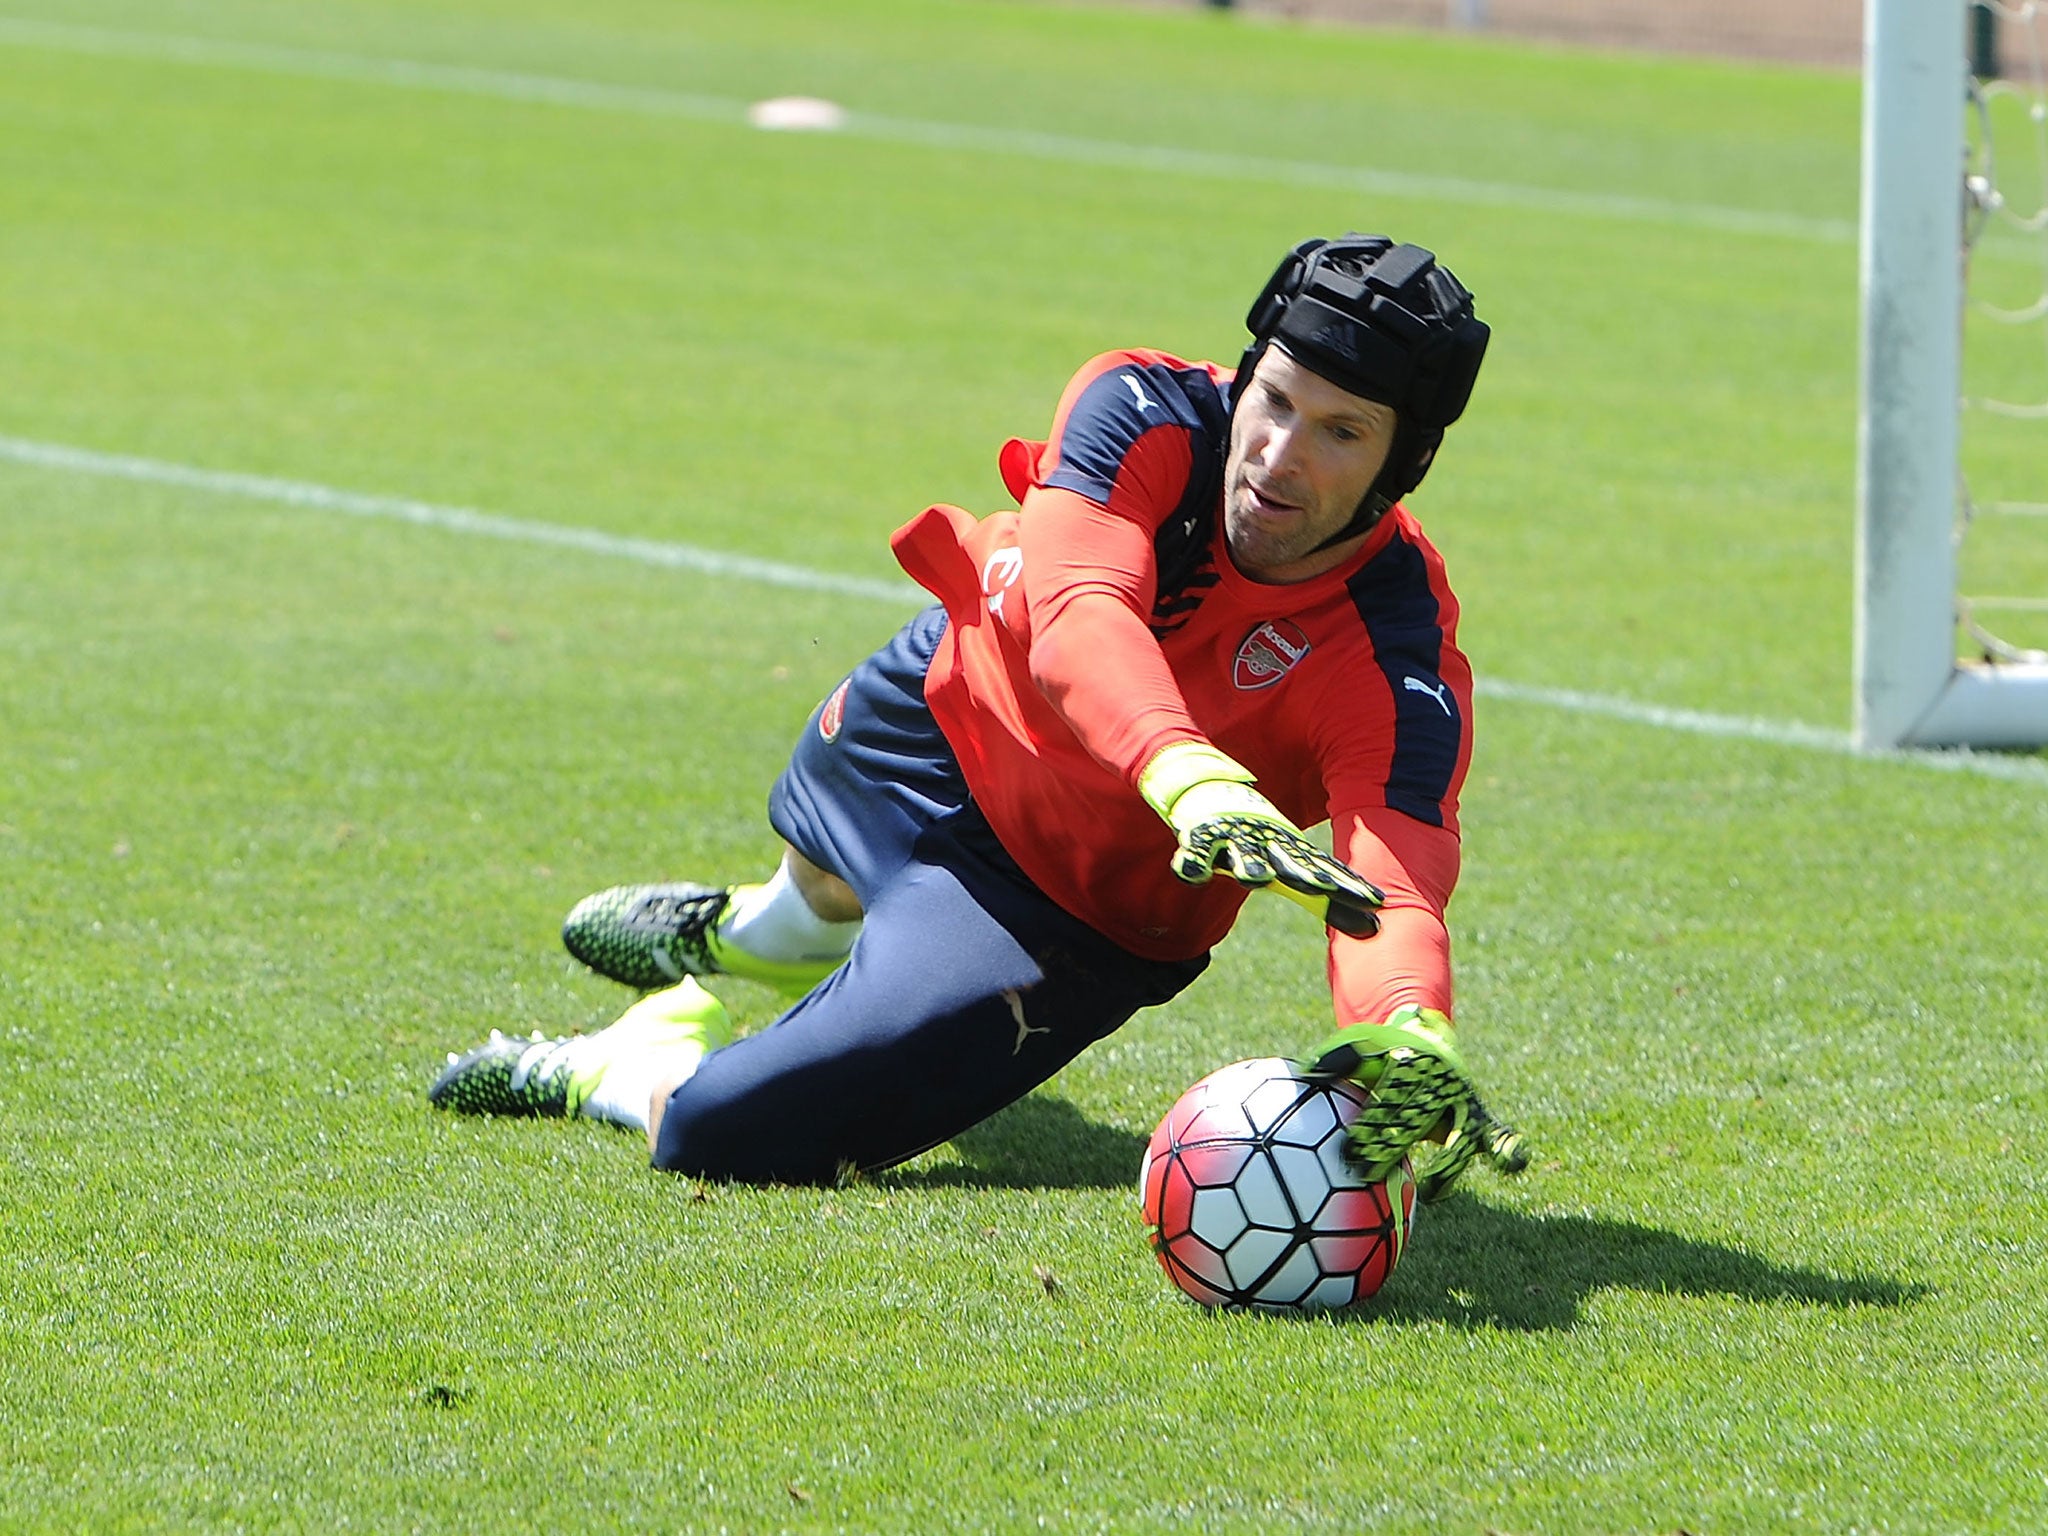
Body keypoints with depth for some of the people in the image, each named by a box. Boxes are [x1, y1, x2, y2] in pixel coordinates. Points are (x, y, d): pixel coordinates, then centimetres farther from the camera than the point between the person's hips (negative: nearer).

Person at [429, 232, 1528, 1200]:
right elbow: (1076, 615, -49)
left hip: (1074, 918, -3)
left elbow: (1393, 882, -50)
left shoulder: (1400, 668, -35)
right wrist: (1193, 782, -68)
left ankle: (608, 1073, 24)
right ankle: (734, 937, 75)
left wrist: (1409, 1046, -73)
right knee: (825, 887, 38)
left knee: (717, 1133, -11)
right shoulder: (1149, 414, -31)